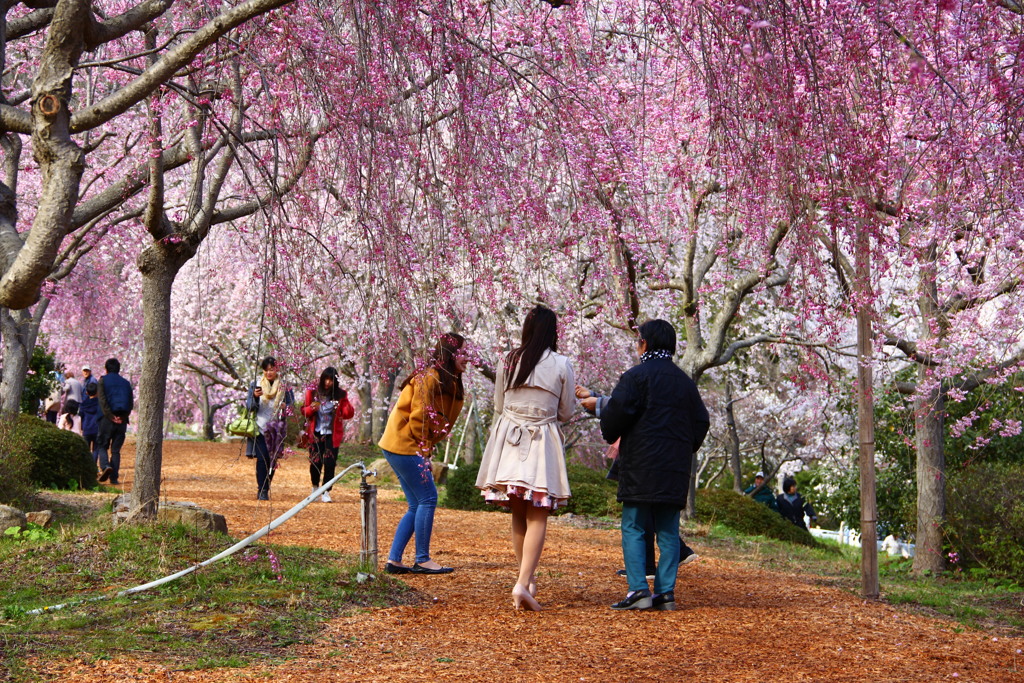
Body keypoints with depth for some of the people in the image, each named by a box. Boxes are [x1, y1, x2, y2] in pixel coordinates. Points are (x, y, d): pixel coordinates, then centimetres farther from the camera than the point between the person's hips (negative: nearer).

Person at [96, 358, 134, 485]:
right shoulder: (126, 383, 14)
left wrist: (111, 416, -13)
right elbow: (131, 403, 4)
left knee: (101, 446, 9)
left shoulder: (103, 381, 3)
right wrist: (123, 416, -5)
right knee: (116, 449, 8)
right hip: (122, 420, 3)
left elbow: (102, 400, -10)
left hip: (107, 419, -3)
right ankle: (114, 477, 3)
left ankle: (105, 466, -18)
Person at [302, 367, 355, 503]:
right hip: (316, 434, 0)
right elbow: (304, 411, 6)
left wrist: (348, 407, -22)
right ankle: (315, 487, 26)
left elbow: (348, 415, -1)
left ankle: (326, 492, 3)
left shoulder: (340, 395, -1)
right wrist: (311, 409, -16)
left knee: (330, 463, -7)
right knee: (315, 462, 0)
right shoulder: (313, 393, 1)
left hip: (332, 435, 0)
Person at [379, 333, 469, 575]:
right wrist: (423, 447, -7)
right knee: (427, 498, -7)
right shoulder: (429, 379, -16)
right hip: (405, 446, -10)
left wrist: (426, 448, 4)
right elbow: (418, 417, -18)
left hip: (400, 447, 10)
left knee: (417, 505, 9)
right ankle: (422, 560, -1)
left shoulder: (450, 383, 13)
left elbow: (443, 421, 15)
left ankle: (394, 560, 11)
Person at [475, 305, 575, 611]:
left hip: (507, 439, 3)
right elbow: (566, 413, 3)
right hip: (542, 442, -3)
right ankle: (523, 583, -14)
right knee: (537, 517, -2)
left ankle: (527, 577, 22)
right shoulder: (561, 365, -5)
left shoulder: (507, 362, 4)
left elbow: (498, 406, 12)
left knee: (518, 514, 13)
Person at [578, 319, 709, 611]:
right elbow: (701, 422, 17)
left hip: (641, 466, -6)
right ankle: (666, 591, 4)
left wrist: (604, 421, 11)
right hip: (675, 467, 6)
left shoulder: (636, 376, -6)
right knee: (668, 531, 7)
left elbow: (618, 412, -11)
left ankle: (638, 590, -9)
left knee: (633, 528, -1)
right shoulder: (685, 381, 14)